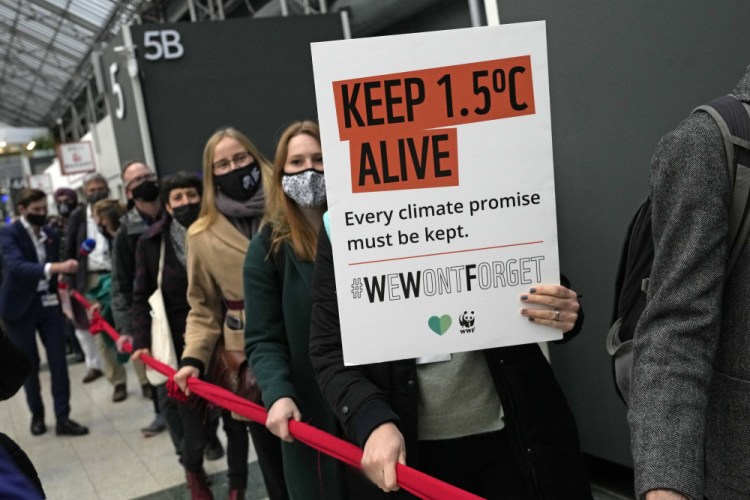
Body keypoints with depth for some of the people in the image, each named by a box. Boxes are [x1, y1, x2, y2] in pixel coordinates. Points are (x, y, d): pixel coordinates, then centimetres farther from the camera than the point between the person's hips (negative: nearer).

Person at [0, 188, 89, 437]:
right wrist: (55, 267, -42)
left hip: (49, 304, 4)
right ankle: (37, 415, 25)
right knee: (29, 364, 7)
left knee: (58, 362, -2)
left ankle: (63, 418, 4)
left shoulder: (52, 235, 7)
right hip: (21, 307, -4)